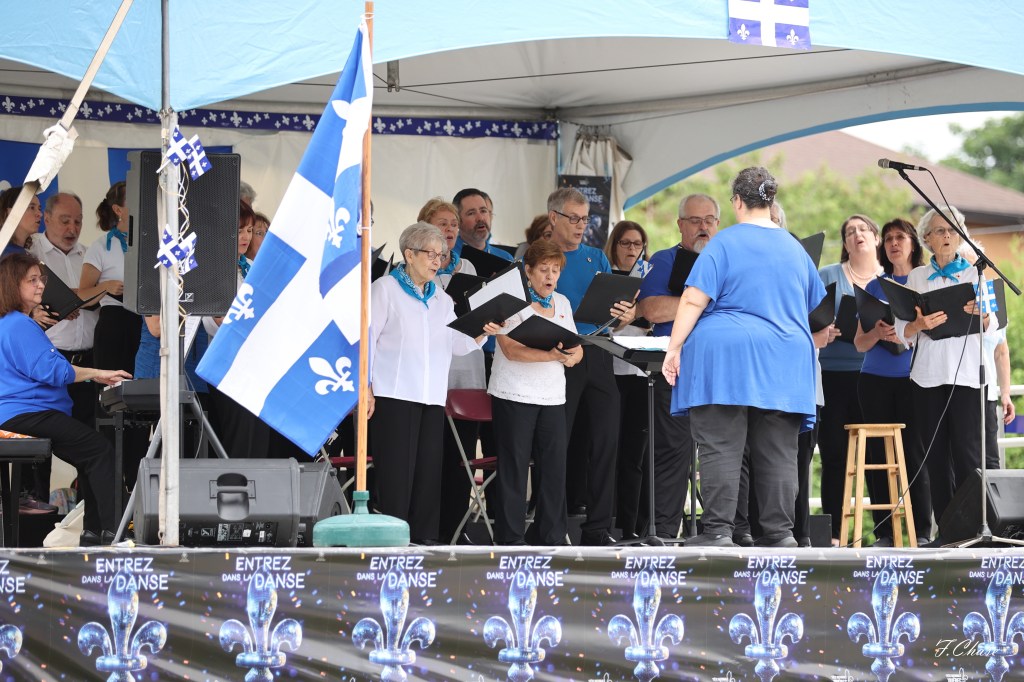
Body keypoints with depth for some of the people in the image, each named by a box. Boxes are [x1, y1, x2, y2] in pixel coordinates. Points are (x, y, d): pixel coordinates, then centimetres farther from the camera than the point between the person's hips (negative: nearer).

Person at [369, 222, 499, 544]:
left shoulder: (441, 300, 20)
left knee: (429, 466, 3)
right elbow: (367, 337, -3)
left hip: (432, 396, 6)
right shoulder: (385, 289, 2)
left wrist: (481, 334, -10)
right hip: (394, 393, -6)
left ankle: (423, 535, 7)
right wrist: (364, 386, -11)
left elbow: (457, 344, 10)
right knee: (397, 466, -9)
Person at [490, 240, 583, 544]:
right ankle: (510, 539, 2)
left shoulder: (561, 303, 15)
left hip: (552, 396, 6)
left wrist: (572, 355, -13)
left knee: (554, 465, 3)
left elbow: (577, 349, 12)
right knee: (514, 466, -3)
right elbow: (511, 349, -17)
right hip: (515, 395, -6)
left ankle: (551, 537, 11)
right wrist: (552, 355, -28)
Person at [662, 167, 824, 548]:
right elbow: (815, 308, 26)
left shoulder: (725, 243, -3)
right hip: (784, 363, 4)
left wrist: (674, 349, -7)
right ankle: (780, 530, 3)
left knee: (720, 447, -5)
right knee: (777, 451, 5)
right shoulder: (795, 248, 14)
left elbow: (694, 300, -10)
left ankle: (718, 529, -10)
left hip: (726, 357, -4)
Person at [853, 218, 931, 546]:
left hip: (913, 379, -3)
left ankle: (922, 532, -4)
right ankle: (884, 532, 3)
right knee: (879, 455, 0)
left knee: (914, 453, -6)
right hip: (875, 380, 3)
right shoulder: (875, 287, 14)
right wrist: (878, 333, -11)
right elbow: (860, 343, 11)